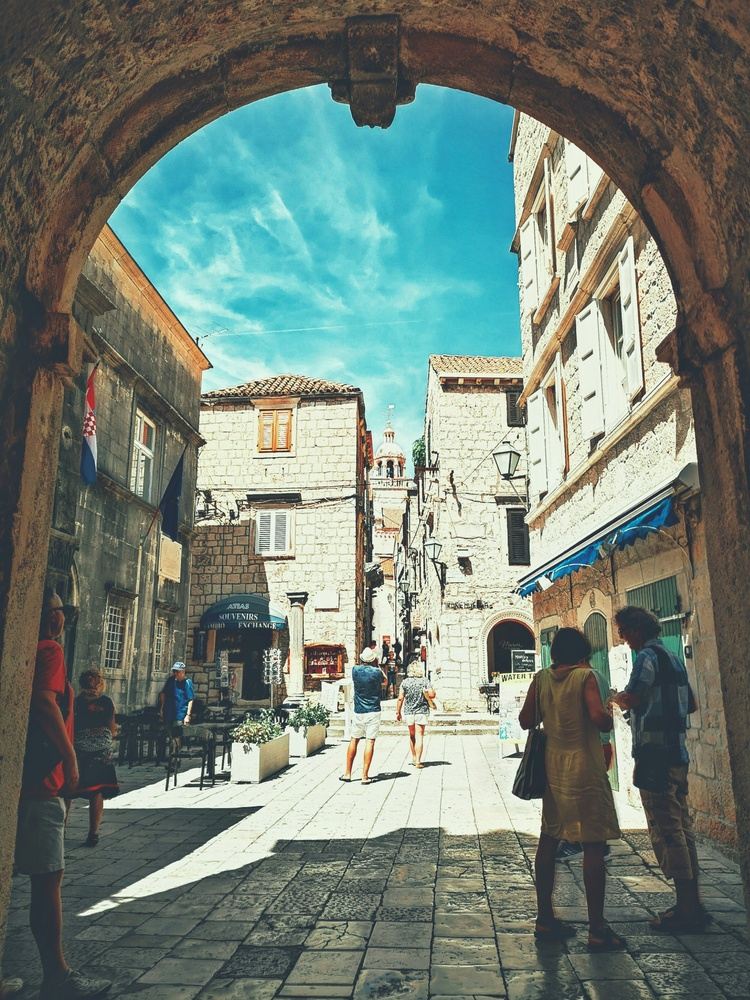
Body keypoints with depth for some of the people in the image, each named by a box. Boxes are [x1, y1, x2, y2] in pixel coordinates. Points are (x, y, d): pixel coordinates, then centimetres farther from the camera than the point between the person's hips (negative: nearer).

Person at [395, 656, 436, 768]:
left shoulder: (405, 682, -3)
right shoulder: (424, 681, -6)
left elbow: (400, 698, -4)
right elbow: (432, 695, -14)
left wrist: (398, 712, 4)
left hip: (408, 712, 2)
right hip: (421, 711, -2)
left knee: (412, 736, 18)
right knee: (419, 736, 0)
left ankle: (414, 758, 28)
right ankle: (418, 761, -5)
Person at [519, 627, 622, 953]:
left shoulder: (541, 679, 2)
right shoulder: (585, 676, -12)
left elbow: (526, 720, 5)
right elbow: (598, 717, -23)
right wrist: (609, 719, -2)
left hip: (553, 767, 6)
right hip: (585, 769, -6)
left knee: (548, 840, 13)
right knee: (593, 845, 1)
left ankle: (545, 919, 22)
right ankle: (597, 929, 6)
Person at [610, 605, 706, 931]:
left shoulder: (647, 656, -12)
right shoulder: (672, 658, 17)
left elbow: (634, 699, -25)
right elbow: (690, 704, 26)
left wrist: (617, 698, -6)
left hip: (656, 755, -10)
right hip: (677, 754, 10)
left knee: (666, 832, -4)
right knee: (681, 828, 14)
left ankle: (686, 910, 0)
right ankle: (692, 904, 21)